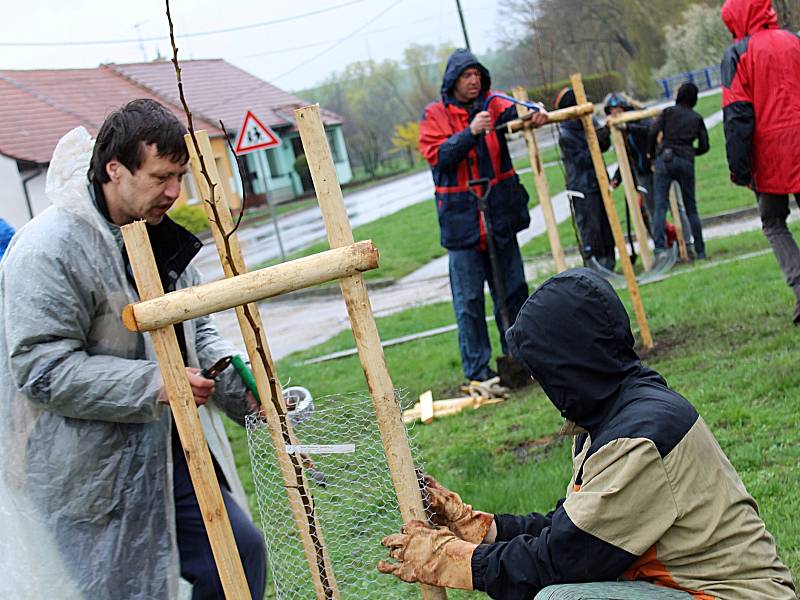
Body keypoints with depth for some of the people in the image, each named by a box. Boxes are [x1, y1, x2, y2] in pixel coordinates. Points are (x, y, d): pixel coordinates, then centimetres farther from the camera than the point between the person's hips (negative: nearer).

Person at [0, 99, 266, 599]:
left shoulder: (158, 235, 9)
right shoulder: (48, 251, -19)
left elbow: (194, 328, 19)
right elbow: (42, 371, -23)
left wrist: (234, 378, 0)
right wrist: (151, 383, -27)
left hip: (164, 449, 8)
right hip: (91, 474, -8)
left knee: (242, 552, 10)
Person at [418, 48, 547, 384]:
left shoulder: (492, 103, 4)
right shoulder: (434, 115, -1)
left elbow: (513, 114, -17)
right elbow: (437, 155, -14)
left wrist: (534, 117, -40)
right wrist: (470, 133, -26)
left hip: (500, 211, 3)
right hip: (462, 217, -3)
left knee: (512, 288, 11)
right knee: (468, 298, 1)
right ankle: (477, 369, 10)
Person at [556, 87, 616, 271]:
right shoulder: (566, 134, -12)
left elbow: (604, 146, 9)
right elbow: (582, 159, -15)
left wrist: (604, 136, -10)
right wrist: (597, 142, -21)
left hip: (598, 183, 7)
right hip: (583, 188, -7)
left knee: (606, 226, 11)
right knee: (590, 228, -5)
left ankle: (608, 265, 20)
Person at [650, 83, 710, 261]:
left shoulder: (668, 112, 9)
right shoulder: (697, 118, 14)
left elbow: (653, 133, -4)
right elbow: (704, 146, 9)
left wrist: (653, 152, 11)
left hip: (664, 158, -2)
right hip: (686, 161, 2)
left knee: (660, 206, -7)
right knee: (691, 207, 11)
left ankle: (660, 247, -23)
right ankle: (700, 250, 13)